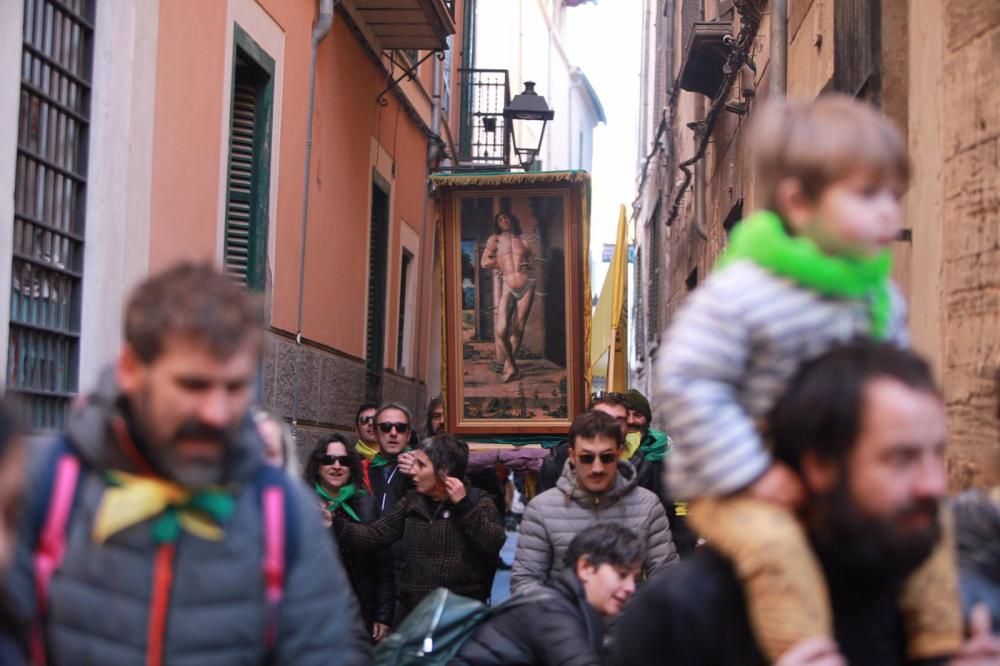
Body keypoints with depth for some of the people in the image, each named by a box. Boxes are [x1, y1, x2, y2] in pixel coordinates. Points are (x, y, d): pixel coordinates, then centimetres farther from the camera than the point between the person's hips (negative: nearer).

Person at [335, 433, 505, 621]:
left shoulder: (477, 502, -2)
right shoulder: (412, 502, 9)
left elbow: (495, 544, -16)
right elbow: (373, 536, 7)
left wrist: (464, 506, -17)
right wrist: (334, 524, -5)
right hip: (413, 610, 4)